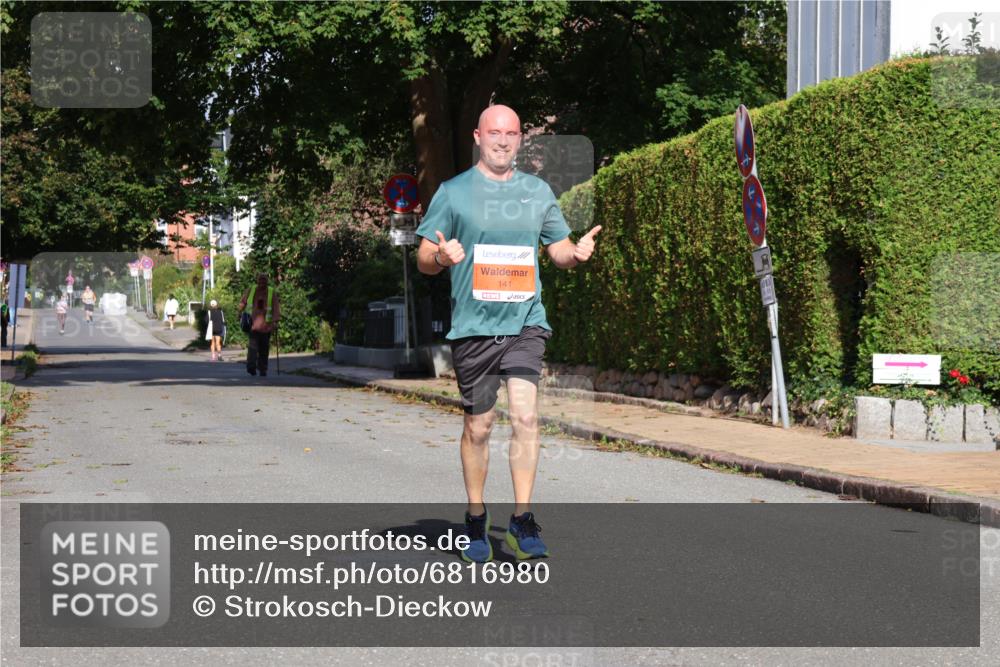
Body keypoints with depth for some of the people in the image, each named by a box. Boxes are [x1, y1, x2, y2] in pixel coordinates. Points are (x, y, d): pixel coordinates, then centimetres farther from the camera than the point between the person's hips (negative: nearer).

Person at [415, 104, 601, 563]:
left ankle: (522, 521, -7)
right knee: (477, 426, 5)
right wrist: (441, 256, -18)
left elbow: (559, 250, 19)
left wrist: (578, 252, -4)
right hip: (473, 324, -1)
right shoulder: (453, 192, 5)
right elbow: (423, 260, 6)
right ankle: (476, 521, 21)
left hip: (525, 322, 1)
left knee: (525, 416, -13)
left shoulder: (537, 192, 13)